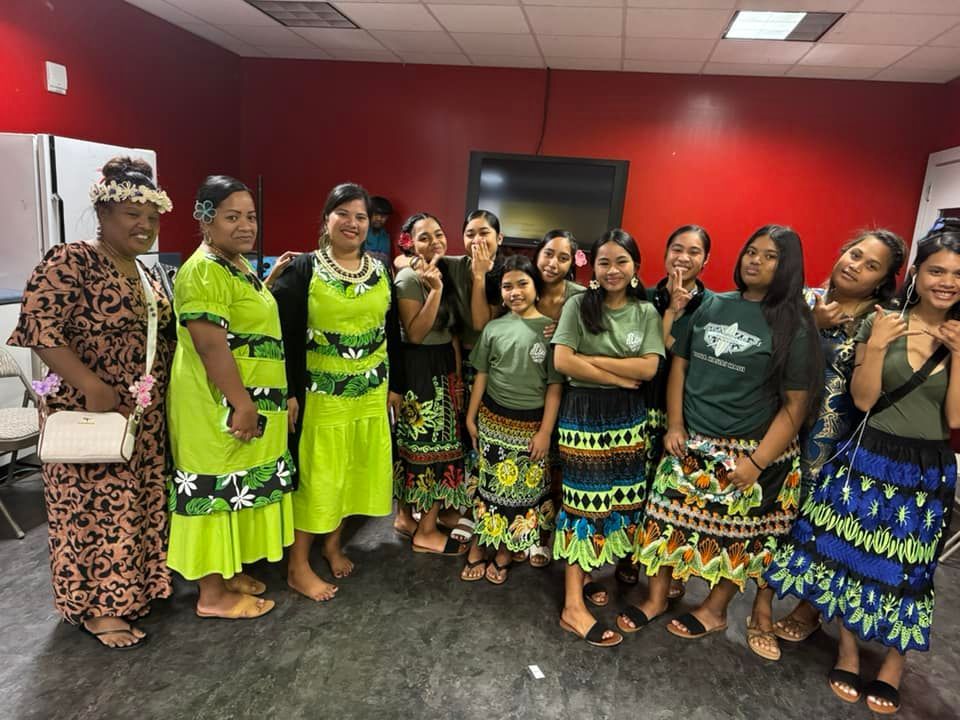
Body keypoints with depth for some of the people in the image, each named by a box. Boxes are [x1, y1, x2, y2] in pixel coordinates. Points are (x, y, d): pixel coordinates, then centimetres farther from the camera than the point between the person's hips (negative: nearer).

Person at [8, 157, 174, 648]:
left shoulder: (142, 272, 12)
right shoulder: (70, 262, -14)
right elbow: (38, 326, -21)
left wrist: (162, 395, 10)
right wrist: (91, 385, -27)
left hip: (144, 416, 8)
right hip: (89, 413, -8)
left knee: (138, 502, 16)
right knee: (95, 506, 3)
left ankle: (132, 585, 33)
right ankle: (95, 607, 18)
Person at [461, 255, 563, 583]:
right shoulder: (494, 328, -1)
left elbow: (555, 384, -8)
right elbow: (482, 375, 5)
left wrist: (545, 431, -10)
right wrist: (471, 416, 5)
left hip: (531, 424, -1)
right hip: (493, 419, 2)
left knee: (522, 487, 11)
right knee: (489, 483, 11)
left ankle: (504, 555, 28)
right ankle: (477, 550, 25)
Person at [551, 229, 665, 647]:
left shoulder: (646, 312, 4)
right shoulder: (578, 305, -5)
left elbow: (649, 368, -8)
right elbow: (562, 362, -15)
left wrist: (591, 360, -14)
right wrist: (619, 377, -13)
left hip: (627, 418, 4)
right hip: (584, 414, -4)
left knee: (617, 499, 9)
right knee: (583, 500, -2)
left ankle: (582, 575, 29)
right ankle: (574, 606, 5)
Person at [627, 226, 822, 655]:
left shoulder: (794, 326, -7)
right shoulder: (713, 306, 4)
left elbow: (796, 404, -9)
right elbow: (680, 364, 8)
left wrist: (757, 461, -15)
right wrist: (674, 425, -1)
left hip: (749, 451, -3)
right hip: (691, 443, 4)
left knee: (737, 533, 10)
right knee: (668, 517, 7)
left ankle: (714, 610, 33)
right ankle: (656, 598, 28)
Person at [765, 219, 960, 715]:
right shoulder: (881, 324, -5)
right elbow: (863, 400, -8)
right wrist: (874, 347, -21)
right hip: (868, 460, 0)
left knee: (906, 568, 12)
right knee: (850, 554, 10)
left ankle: (894, 661, 35)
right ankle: (848, 649, 32)